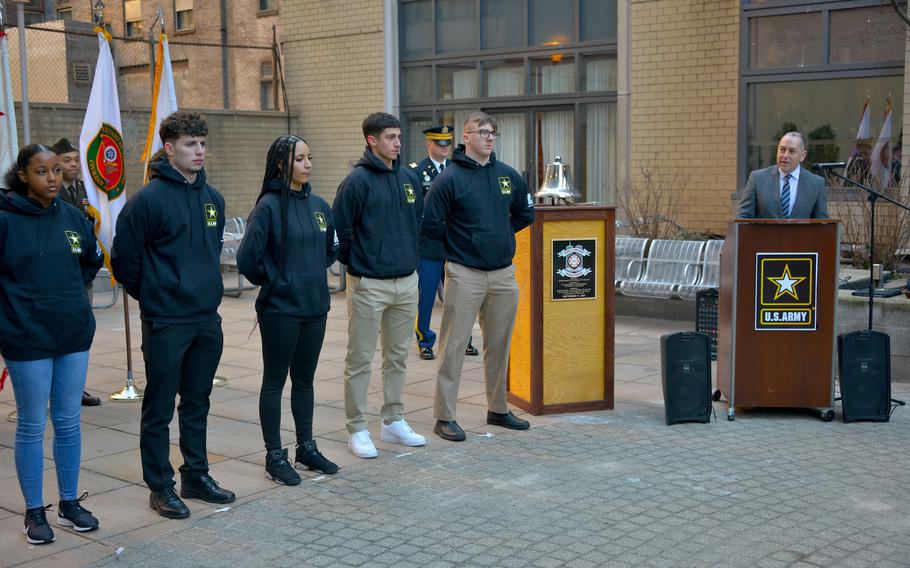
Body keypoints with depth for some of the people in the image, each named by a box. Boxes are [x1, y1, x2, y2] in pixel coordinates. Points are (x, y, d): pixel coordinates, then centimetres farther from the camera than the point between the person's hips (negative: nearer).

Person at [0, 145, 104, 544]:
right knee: (32, 426, 5)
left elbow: (93, 259, 22)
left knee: (69, 422, 12)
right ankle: (34, 512, 18)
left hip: (75, 335, 5)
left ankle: (69, 503, 24)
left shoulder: (72, 216, 5)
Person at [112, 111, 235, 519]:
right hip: (165, 323, -6)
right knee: (159, 409, 5)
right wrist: (154, 297, 2)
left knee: (197, 404, 16)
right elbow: (124, 260, -8)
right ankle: (160, 487, 15)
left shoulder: (213, 198, 8)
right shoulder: (149, 199, -13)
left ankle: (196, 476, 28)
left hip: (207, 318, 6)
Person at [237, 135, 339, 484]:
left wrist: (313, 275, 12)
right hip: (280, 310, -6)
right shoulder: (269, 206, -13)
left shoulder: (319, 205, 7)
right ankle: (275, 456, 14)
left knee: (305, 380, 16)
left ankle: (306, 448, 27)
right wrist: (274, 281, -4)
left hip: (315, 307, 6)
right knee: (275, 382, 5)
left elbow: (331, 249, 22)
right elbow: (248, 259, -16)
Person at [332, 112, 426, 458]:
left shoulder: (409, 179, 9)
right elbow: (339, 228, -10)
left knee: (398, 356, 14)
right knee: (360, 359, 2)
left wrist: (410, 256, 14)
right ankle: (357, 430, 11)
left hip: (407, 280, 7)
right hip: (369, 284, -6)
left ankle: (393, 422, 27)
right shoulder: (357, 180, -12)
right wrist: (353, 262, -3)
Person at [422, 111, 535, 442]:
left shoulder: (508, 176, 8)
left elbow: (526, 213, 22)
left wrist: (502, 233, 12)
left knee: (500, 345, 14)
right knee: (454, 345, -2)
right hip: (465, 274, -5)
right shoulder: (450, 179, -8)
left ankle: (498, 409, 27)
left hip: (503, 274, 5)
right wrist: (457, 243, -1)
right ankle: (444, 417, 5)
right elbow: (430, 224, -8)